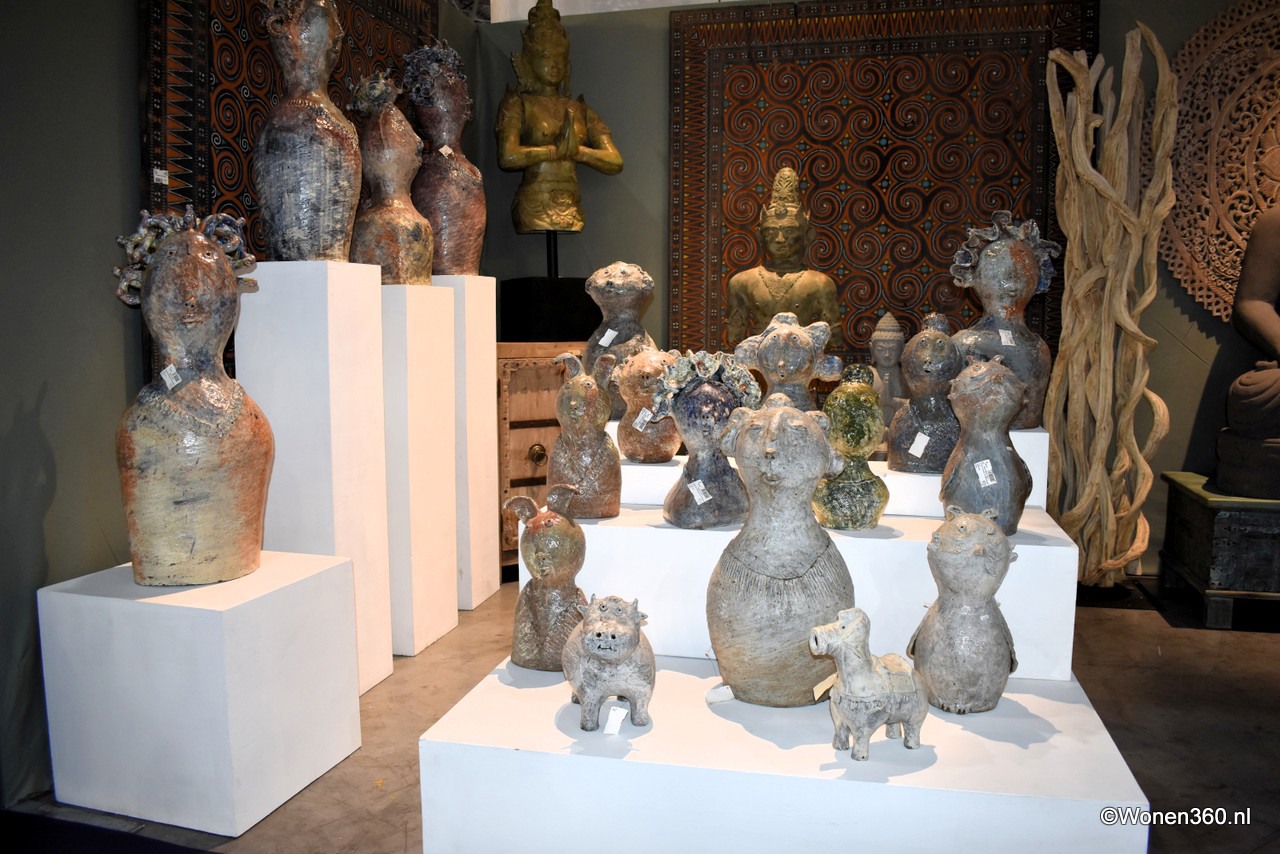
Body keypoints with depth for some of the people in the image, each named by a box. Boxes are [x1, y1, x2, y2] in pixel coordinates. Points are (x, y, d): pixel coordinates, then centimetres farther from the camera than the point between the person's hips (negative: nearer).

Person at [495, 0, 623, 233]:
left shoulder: (580, 109, 16)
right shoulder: (517, 103, 5)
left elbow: (615, 162, 7)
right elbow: (508, 157, -12)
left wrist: (576, 150, -7)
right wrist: (558, 149, -7)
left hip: (572, 210, 4)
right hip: (533, 209, -4)